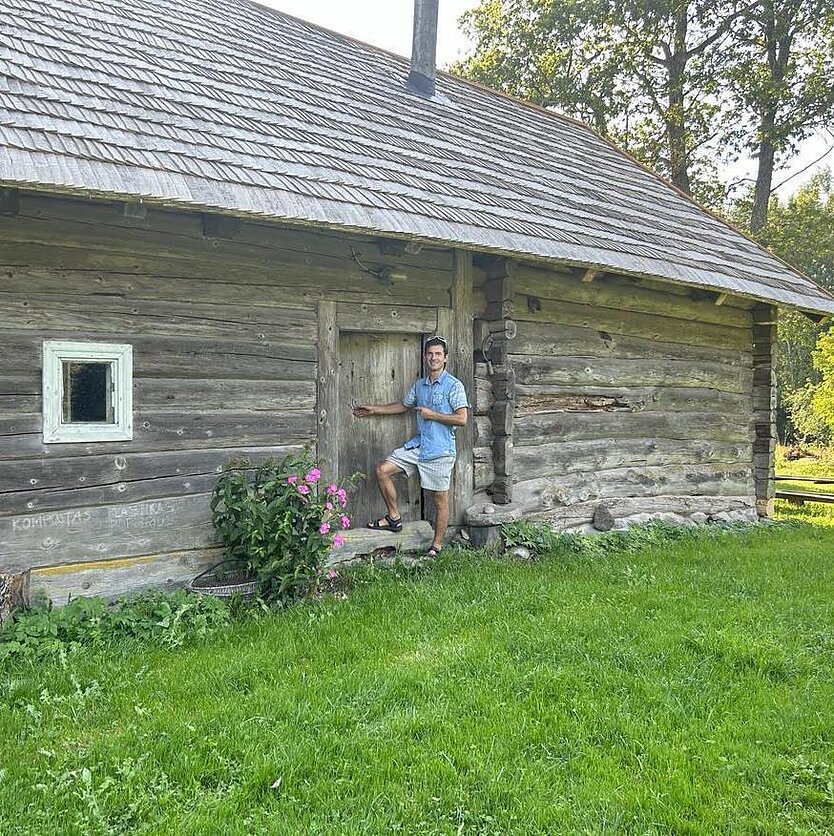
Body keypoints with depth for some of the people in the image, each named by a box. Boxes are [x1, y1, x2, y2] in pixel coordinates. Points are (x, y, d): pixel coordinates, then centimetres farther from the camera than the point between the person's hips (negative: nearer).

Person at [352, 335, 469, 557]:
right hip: (417, 444, 7)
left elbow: (462, 418, -18)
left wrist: (432, 415, -14)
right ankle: (393, 517, 11)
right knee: (383, 470, -2)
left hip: (440, 450, -6)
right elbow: (404, 406, 27)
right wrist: (374, 409, 27)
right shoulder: (419, 385, 11)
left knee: (440, 499, 2)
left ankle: (437, 545, 15)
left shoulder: (454, 385, -10)